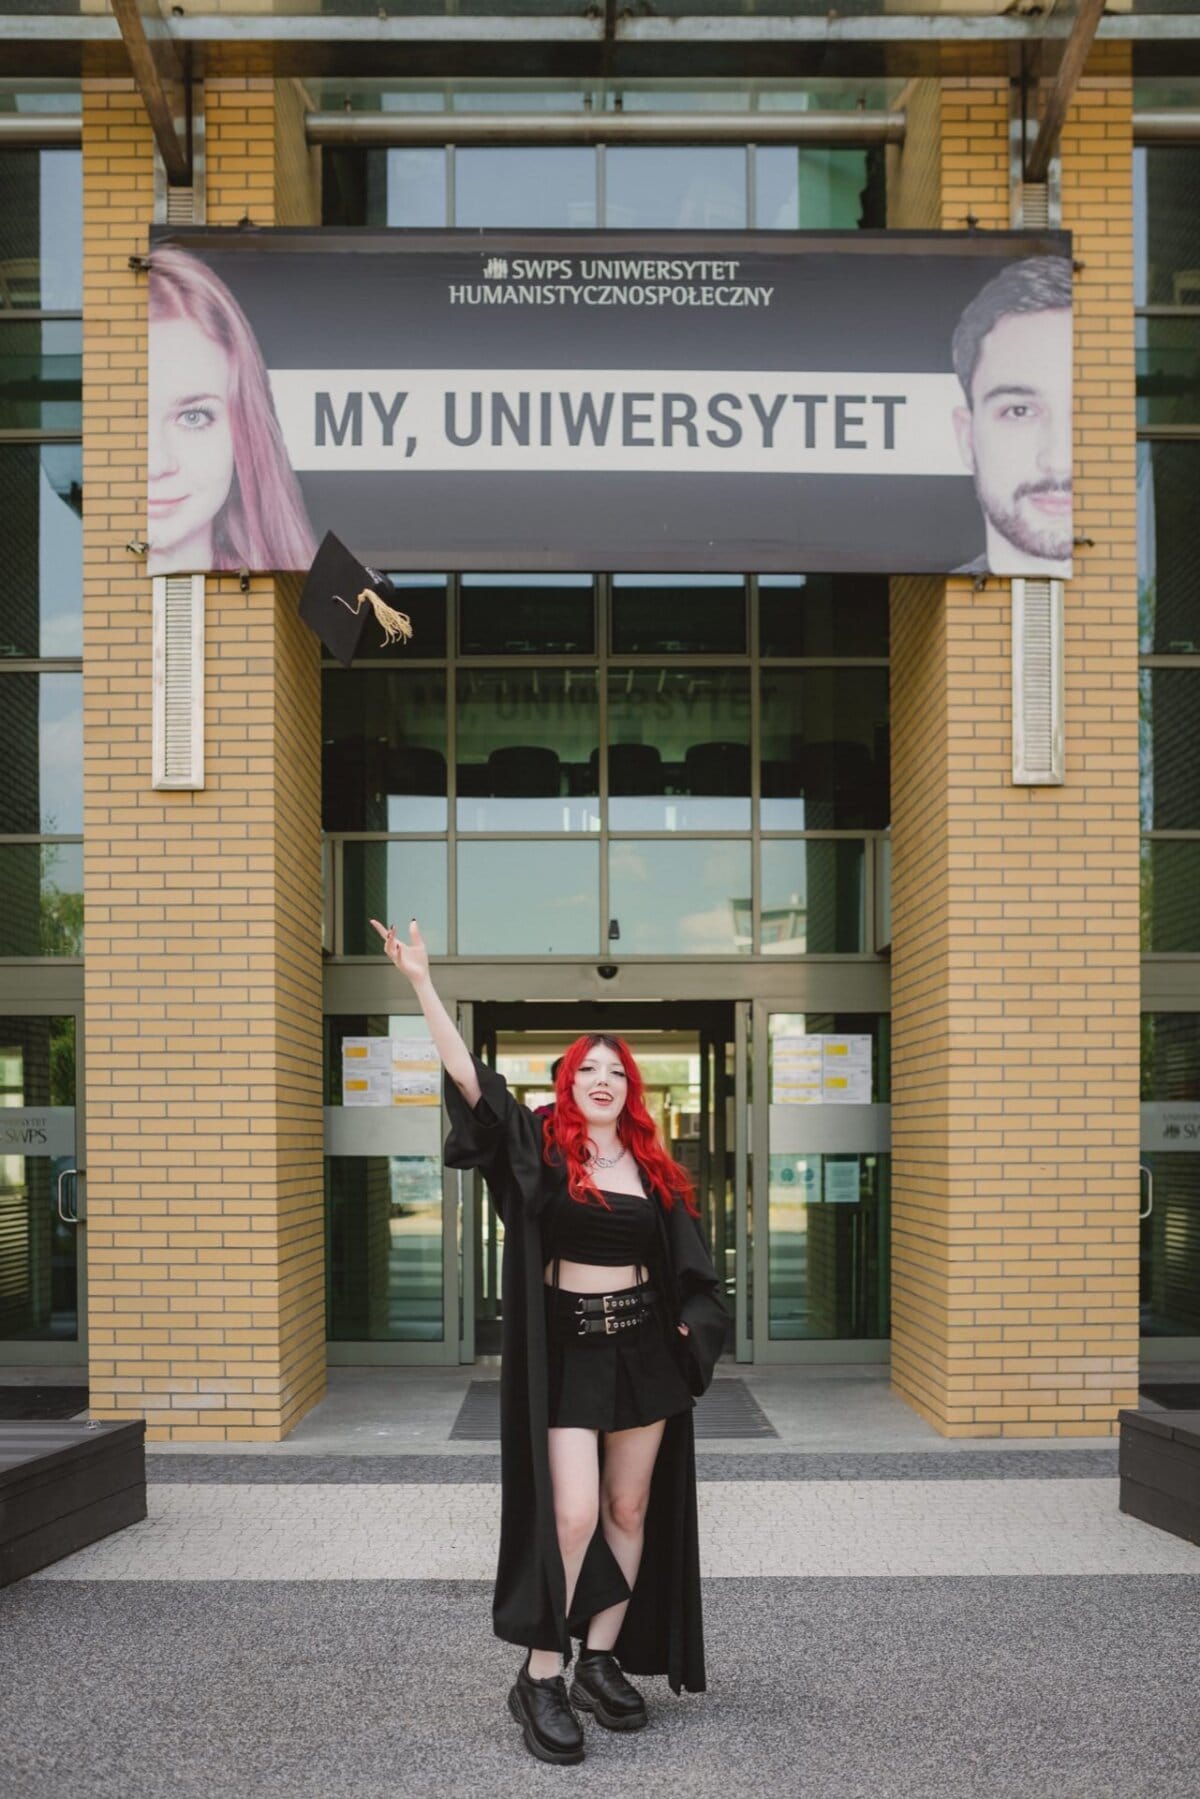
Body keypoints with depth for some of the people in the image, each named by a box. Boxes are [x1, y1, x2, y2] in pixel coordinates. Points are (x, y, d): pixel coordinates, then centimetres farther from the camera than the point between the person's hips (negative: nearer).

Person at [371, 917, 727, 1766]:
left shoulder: (655, 1170, 6)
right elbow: (470, 1077, -14)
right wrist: (423, 984, -22)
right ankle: (540, 1677, 0)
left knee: (631, 1511, 8)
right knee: (572, 1512, -13)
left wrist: (692, 1334, 0)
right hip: (564, 1350, -4)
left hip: (642, 1350, 4)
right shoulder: (540, 1148, -4)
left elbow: (686, 1265, 13)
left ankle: (602, 1661, 21)